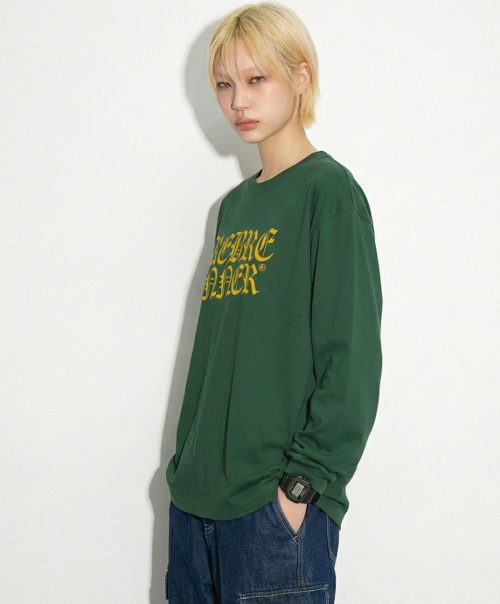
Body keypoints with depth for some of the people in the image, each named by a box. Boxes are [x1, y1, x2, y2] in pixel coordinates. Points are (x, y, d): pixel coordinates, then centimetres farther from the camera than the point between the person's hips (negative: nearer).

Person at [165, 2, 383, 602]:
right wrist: (188, 462, 10)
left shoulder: (330, 191, -8)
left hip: (276, 507, -7)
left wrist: (303, 482, -17)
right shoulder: (234, 205, 14)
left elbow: (351, 358, -14)